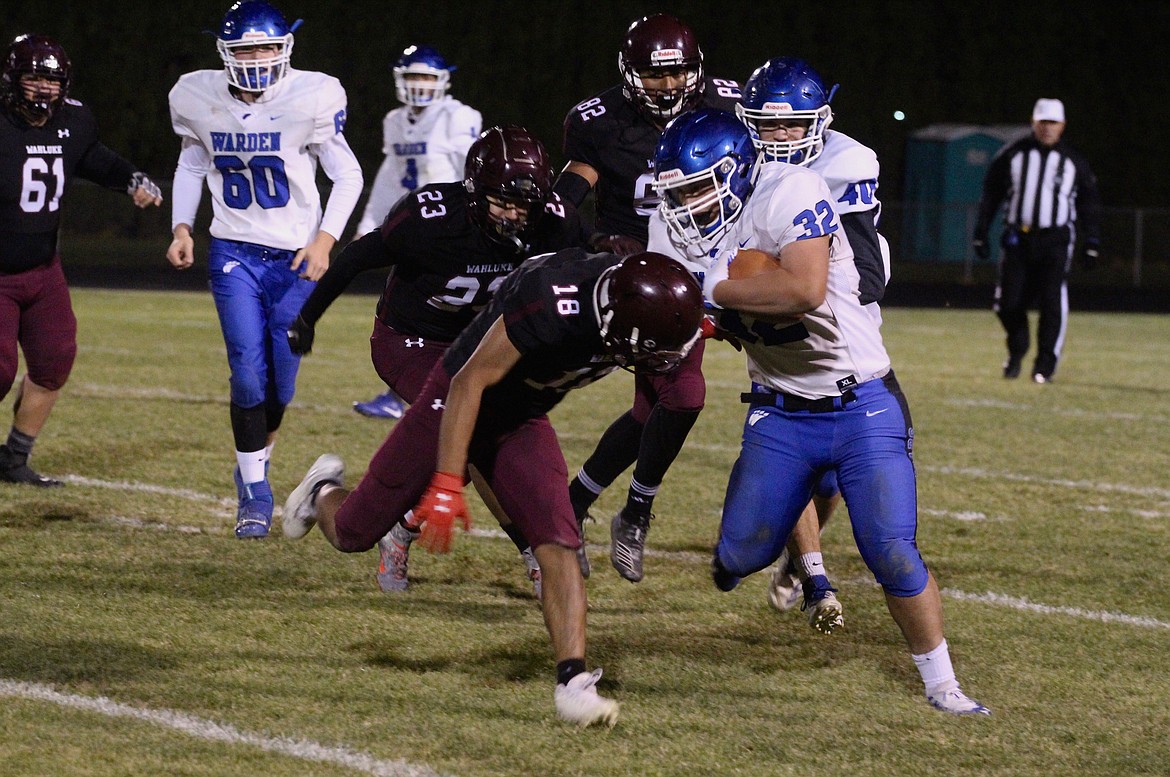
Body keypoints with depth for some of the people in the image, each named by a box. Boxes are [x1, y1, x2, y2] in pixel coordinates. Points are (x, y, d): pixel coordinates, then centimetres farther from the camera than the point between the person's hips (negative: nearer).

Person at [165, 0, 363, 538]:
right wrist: (182, 226, 3)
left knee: (282, 382, 2)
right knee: (249, 374, -12)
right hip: (234, 252, 1)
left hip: (295, 257, -1)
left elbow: (348, 176, -3)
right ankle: (255, 494, 0)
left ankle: (255, 463, 31)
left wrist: (325, 240, -14)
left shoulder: (311, 100, -13)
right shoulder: (200, 100, -4)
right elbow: (191, 166, 15)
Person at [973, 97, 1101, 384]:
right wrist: (980, 233, 4)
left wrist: (1092, 242, 4)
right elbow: (990, 195, 9)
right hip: (1017, 239, 1)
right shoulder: (1012, 156, 6)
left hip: (1055, 240, -1)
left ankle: (1046, 362, -3)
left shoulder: (1073, 162, 6)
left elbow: (1089, 203, 10)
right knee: (1009, 304, -2)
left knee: (1052, 301, -11)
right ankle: (1016, 351, 24)